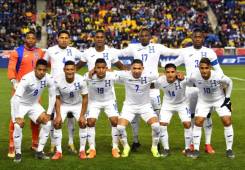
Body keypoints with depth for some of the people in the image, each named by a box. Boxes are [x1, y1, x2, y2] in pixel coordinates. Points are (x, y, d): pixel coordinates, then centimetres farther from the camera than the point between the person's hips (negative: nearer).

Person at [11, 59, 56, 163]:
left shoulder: (48, 79, -18)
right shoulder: (27, 79, -33)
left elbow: (52, 96, -4)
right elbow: (16, 97, -39)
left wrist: (49, 113, -8)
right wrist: (18, 117, -41)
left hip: (34, 104, 5)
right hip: (20, 104, -5)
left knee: (47, 122, -8)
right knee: (18, 125, -24)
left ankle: (39, 151, 2)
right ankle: (18, 153, -7)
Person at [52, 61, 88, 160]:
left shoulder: (81, 80, -26)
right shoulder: (58, 82, -26)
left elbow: (85, 98, -15)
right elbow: (57, 99, -12)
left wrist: (82, 115, -18)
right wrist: (58, 115, -18)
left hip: (77, 105, 0)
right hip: (63, 105, 0)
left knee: (82, 123, -17)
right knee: (57, 124, -15)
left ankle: (82, 150, -3)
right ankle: (58, 151, -5)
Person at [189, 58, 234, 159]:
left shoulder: (218, 77, -32)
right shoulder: (195, 77, -29)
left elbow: (229, 83, -10)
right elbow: (187, 82, -3)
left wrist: (227, 98, -7)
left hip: (220, 100, -1)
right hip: (203, 101, 1)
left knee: (227, 122, -9)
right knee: (198, 122, -10)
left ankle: (229, 149, 4)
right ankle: (196, 150, 1)